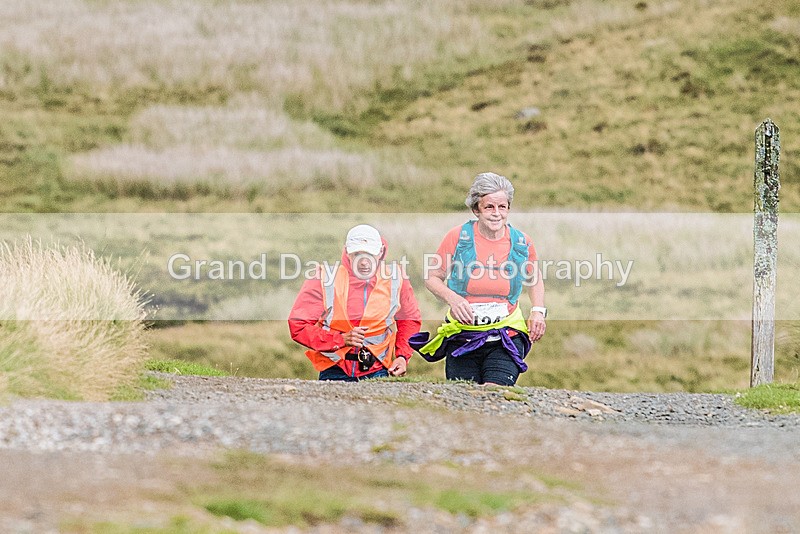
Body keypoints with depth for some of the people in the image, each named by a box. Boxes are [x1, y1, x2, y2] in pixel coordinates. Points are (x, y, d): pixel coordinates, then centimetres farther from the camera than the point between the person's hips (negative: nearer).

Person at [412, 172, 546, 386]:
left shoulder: (522, 243, 2)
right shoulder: (458, 237, -3)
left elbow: (534, 278, 22)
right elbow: (432, 278, 6)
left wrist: (538, 310, 6)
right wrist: (452, 298, -13)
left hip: (507, 337, 0)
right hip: (462, 335, 0)